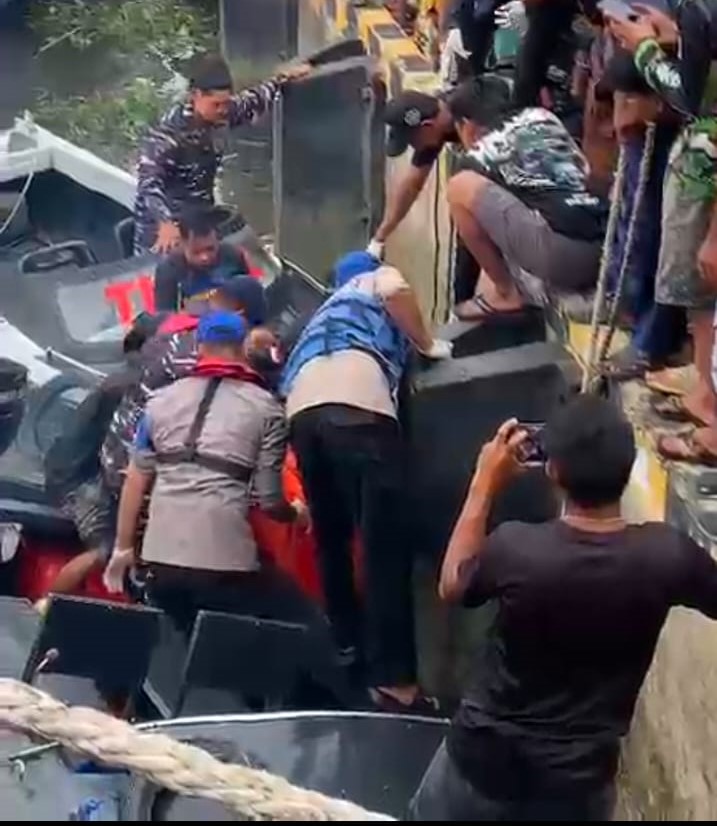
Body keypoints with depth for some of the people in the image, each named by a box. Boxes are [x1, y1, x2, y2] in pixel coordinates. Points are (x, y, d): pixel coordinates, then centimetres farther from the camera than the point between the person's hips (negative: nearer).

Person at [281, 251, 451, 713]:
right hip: (356, 405, -6)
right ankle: (394, 682, -12)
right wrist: (429, 346, 18)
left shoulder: (327, 311, 45)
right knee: (385, 546, -7)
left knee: (331, 538, 24)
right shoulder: (379, 279, 30)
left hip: (301, 410, 6)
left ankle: (345, 641, 33)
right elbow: (396, 291, 4)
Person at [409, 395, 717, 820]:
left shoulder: (515, 548, -25)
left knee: (434, 810, 27)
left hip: (484, 762, -1)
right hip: (578, 785, 1)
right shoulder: (665, 554, -21)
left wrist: (485, 485, 0)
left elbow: (452, 586, -2)